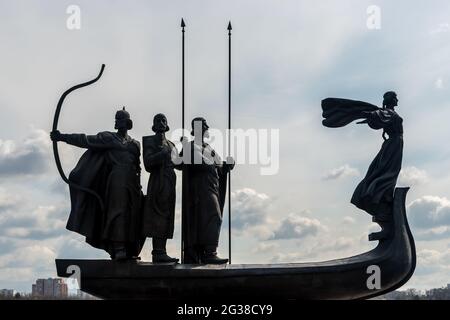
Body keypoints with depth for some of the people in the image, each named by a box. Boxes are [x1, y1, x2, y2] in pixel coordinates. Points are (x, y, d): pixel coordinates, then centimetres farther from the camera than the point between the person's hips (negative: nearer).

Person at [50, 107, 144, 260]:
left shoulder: (135, 144, 19)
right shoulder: (108, 138, 9)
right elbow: (86, 140, 0)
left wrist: (138, 188, 13)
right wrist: (63, 137, -8)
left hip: (132, 184, 4)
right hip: (116, 182, -4)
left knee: (132, 215, 0)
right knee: (117, 211, -14)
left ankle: (129, 250, 3)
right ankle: (118, 248, -17)